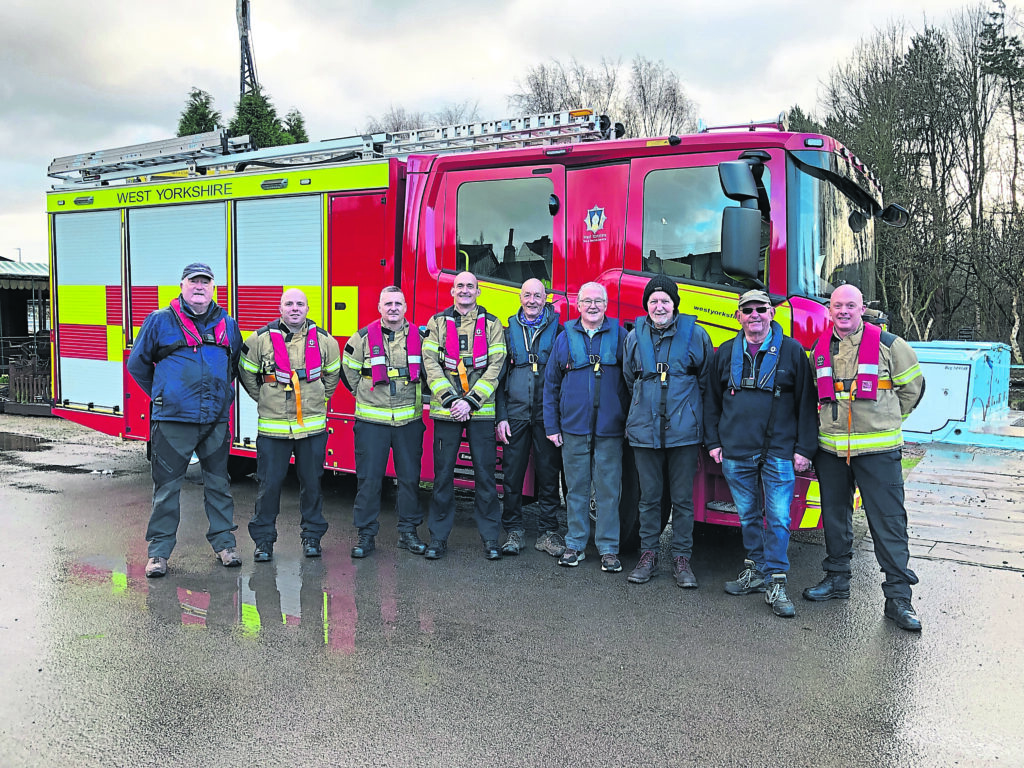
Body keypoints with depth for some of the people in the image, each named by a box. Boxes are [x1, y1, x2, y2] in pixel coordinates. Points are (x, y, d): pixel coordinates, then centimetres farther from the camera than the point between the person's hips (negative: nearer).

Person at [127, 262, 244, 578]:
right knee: (166, 487, 4)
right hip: (172, 420, -3)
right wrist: (162, 395, 12)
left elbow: (238, 363, 25)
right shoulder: (160, 321, 1)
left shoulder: (227, 324, 10)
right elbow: (137, 363, 11)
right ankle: (159, 551, 13)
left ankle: (224, 543, 22)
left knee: (218, 484, 11)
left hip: (216, 420, 3)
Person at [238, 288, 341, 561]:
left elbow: (333, 373, 20)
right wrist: (265, 400, 12)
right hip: (272, 426, -1)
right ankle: (263, 540, 14)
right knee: (269, 483, 2)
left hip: (313, 426, 1)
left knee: (312, 482, 8)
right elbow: (246, 372, 12)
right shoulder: (261, 338, -1)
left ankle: (312, 536, 21)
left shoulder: (324, 340, 4)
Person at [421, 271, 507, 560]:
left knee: (485, 472, 2)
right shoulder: (438, 322, 8)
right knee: (443, 473, 3)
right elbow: (430, 363, -1)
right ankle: (439, 537, 13)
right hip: (445, 411, 0)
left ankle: (490, 537, 11)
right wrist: (451, 400, -11)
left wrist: (470, 401, -11)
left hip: (481, 410, 0)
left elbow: (495, 366, -1)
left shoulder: (491, 323, 7)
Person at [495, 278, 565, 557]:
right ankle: (513, 531, 15)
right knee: (512, 474, 3)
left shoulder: (557, 329, 6)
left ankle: (547, 532, 13)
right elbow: (498, 375, 9)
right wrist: (501, 416, 1)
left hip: (547, 415, -1)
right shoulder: (509, 330, 10)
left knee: (549, 474, 3)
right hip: (515, 415, 1)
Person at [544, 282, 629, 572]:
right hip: (574, 428, 1)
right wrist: (551, 425, 5)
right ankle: (575, 545, 19)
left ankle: (608, 548, 12)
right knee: (576, 488, 8)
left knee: (608, 490, 2)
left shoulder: (619, 335, 4)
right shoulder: (565, 338, 7)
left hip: (610, 429, -1)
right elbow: (551, 384, 10)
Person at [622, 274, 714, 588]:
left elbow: (706, 380, 9)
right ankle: (648, 555, 20)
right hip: (645, 429, 2)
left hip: (684, 430, -2)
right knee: (649, 497, 9)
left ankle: (682, 558, 15)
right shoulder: (635, 336, 6)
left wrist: (684, 406, 10)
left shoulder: (695, 334, -1)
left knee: (683, 498, 4)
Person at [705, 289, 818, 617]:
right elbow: (712, 400, 15)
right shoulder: (725, 353, 10)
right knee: (748, 516, 11)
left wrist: (804, 448, -4)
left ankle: (775, 583, 4)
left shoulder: (792, 351, 1)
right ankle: (754, 570, 25)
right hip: (735, 452, 3)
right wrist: (713, 441, 8)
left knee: (778, 518, -4)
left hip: (779, 452, -3)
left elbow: (806, 402, 1)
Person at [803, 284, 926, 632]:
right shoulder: (819, 349, 9)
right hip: (830, 449, 4)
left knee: (888, 521, -4)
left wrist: (887, 419, 9)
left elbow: (912, 385, 10)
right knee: (835, 516, 14)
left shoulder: (888, 344, -1)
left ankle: (898, 596, 3)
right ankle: (837, 579, 29)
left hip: (878, 450, -4)